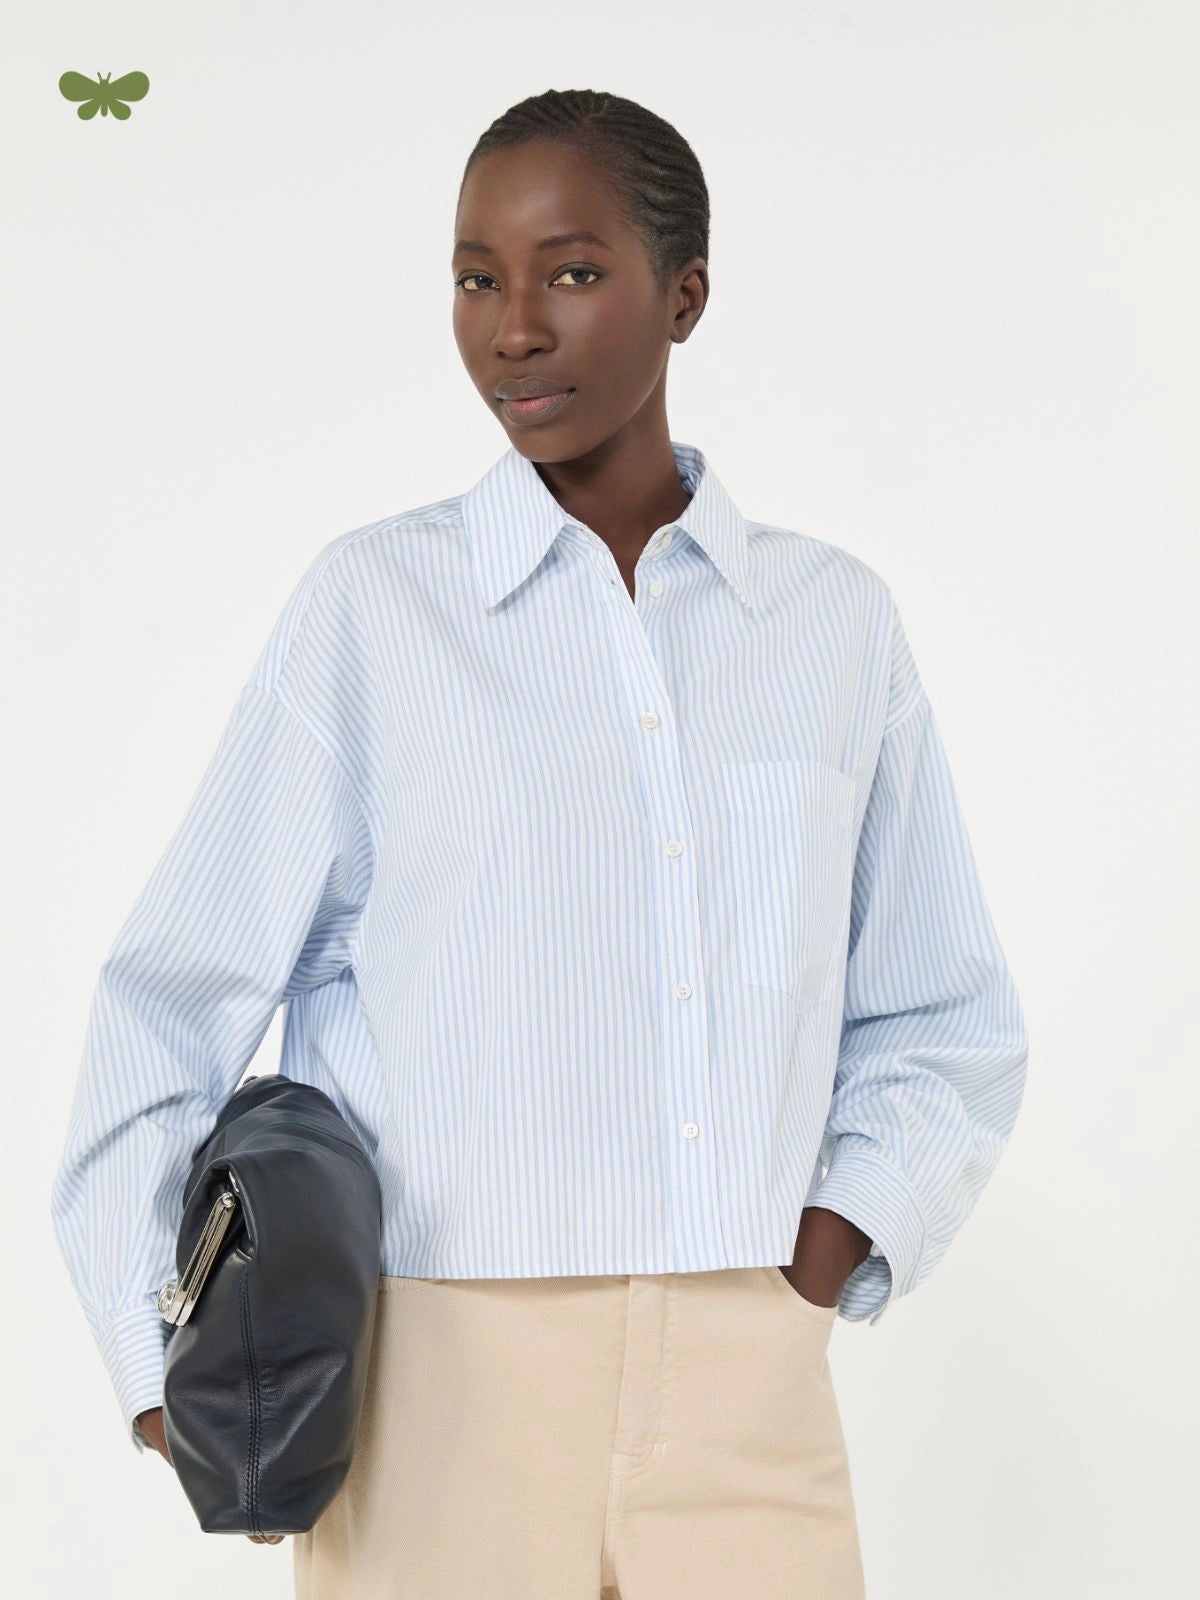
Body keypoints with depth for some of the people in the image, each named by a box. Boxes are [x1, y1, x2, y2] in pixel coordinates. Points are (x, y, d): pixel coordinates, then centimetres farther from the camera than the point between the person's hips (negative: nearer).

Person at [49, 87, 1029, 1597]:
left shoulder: (836, 619, 8)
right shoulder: (374, 603, 1)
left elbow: (943, 1026, 15)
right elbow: (177, 997, 2)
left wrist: (841, 1234, -1)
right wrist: (162, 1372, -5)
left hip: (748, 1403, 2)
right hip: (433, 1398, -2)